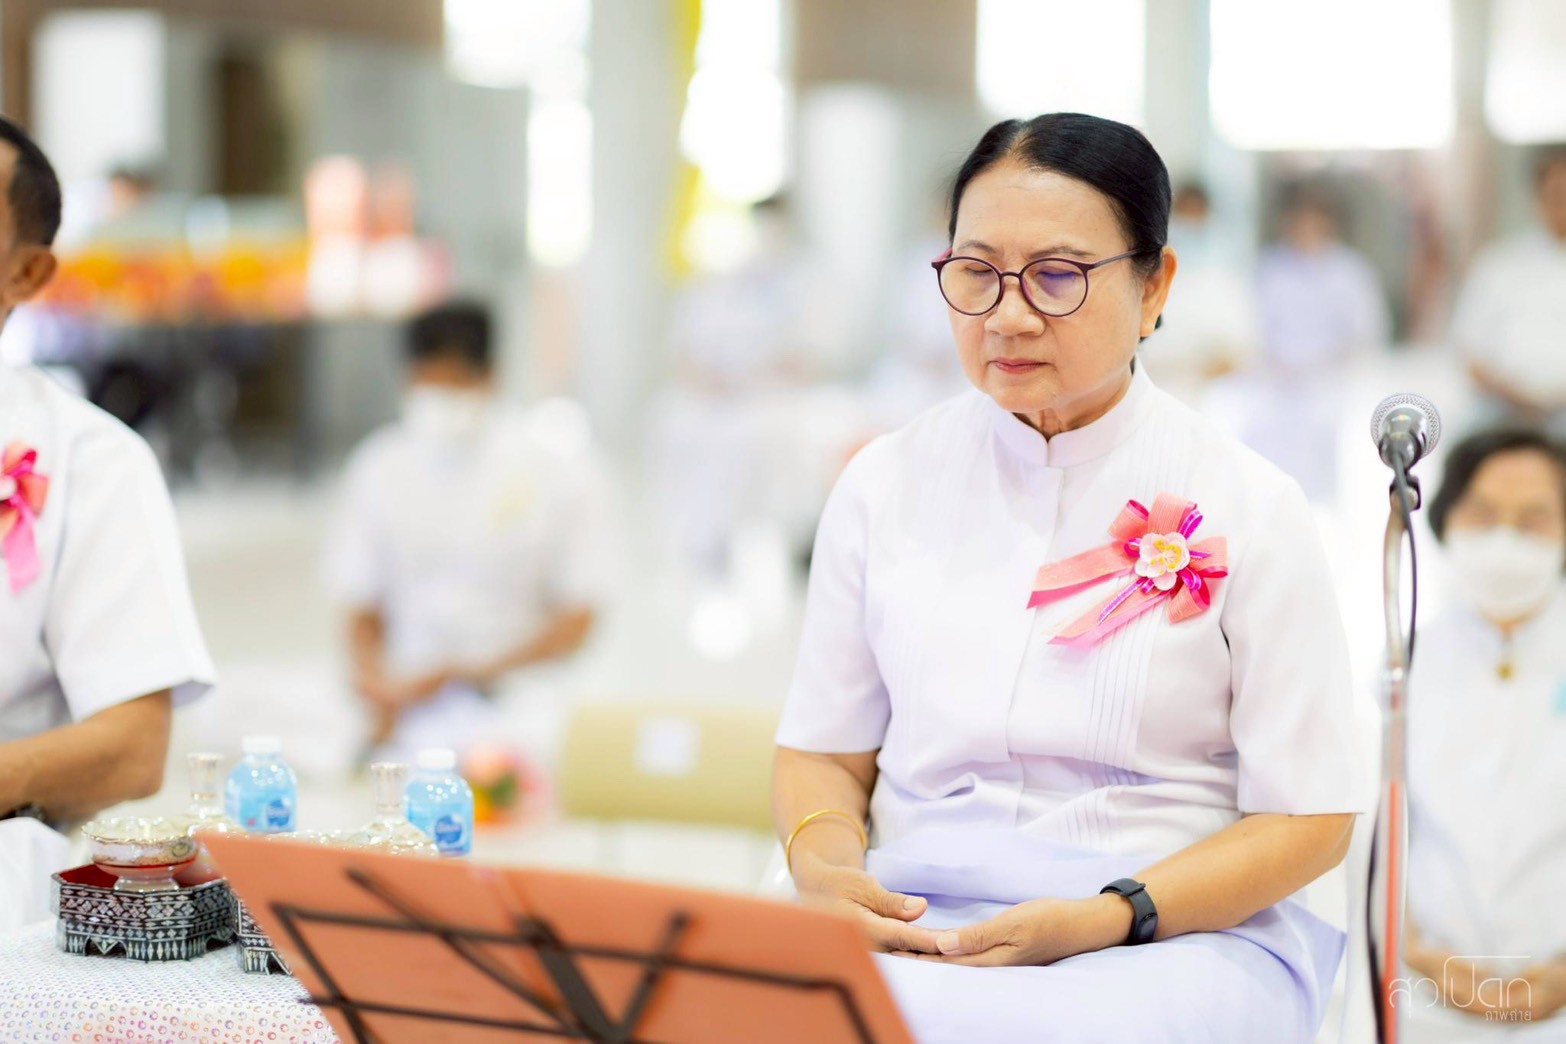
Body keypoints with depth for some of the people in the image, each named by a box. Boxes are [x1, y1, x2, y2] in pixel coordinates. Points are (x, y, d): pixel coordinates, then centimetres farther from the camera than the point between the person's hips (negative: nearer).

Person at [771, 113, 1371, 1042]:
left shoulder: (1245, 510, 3)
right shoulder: (886, 486, 12)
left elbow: (1309, 818, 2)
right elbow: (822, 751, 17)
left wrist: (1108, 917, -14)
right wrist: (825, 868, -8)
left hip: (1183, 933, -2)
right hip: (919, 928, 2)